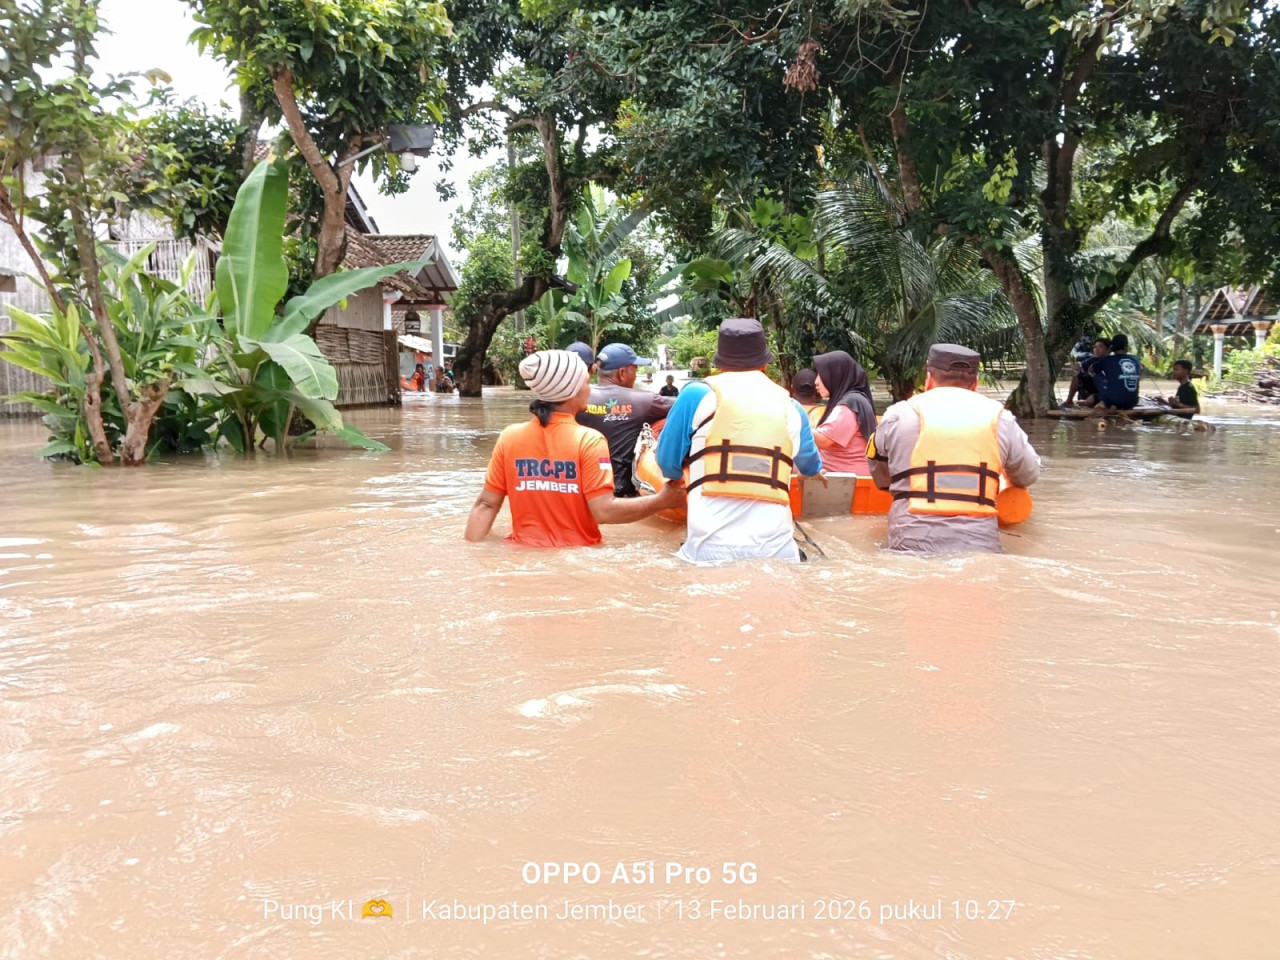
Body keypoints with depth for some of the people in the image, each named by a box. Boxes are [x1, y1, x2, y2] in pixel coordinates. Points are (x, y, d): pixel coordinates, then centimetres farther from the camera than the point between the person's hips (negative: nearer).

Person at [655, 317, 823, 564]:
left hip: (712, 549, -2)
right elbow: (812, 468, 32)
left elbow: (668, 465, 12)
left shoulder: (697, 395, 5)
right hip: (776, 548, 2)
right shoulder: (790, 407, 14)